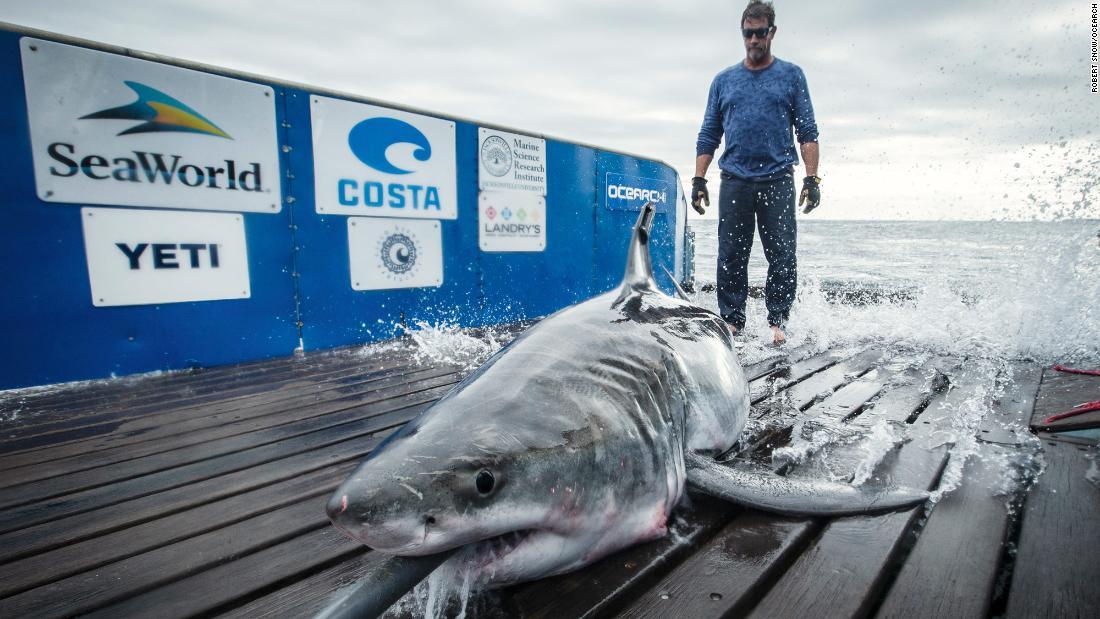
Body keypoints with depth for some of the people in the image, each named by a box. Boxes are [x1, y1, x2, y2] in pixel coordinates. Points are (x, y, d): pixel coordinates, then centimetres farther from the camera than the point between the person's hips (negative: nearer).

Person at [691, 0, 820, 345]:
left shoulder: (791, 76, 12)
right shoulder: (724, 81, 16)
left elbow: (807, 133, 7)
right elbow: (708, 136, 14)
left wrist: (811, 179, -4)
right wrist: (698, 179, 3)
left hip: (777, 181, -1)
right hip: (734, 182, 1)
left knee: (782, 257, -3)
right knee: (731, 257, 0)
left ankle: (778, 322, 7)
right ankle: (732, 321, 9)